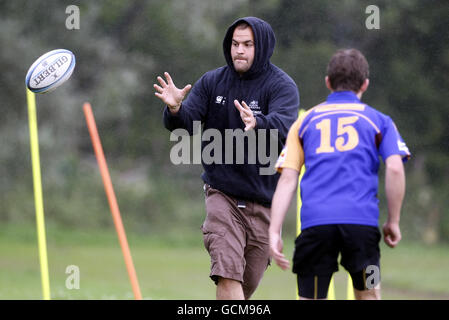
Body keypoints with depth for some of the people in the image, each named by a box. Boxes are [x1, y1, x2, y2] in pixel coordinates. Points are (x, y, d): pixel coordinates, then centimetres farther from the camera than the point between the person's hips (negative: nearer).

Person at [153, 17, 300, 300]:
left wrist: (257, 124, -50)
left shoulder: (282, 86, -8)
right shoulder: (212, 82, 2)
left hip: (264, 199, 0)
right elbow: (184, 125, -6)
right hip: (222, 194, 0)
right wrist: (175, 110, -30)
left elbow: (283, 127, -27)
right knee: (228, 276, -17)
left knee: (248, 284, 10)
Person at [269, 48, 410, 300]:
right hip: (362, 220, -1)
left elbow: (288, 178, 9)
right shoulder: (378, 120, 15)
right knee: (368, 295, 14)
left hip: (315, 222, 1)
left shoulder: (305, 121, 19)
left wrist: (274, 231, 5)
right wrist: (393, 222, 8)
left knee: (311, 298, 3)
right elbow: (395, 169, 1)